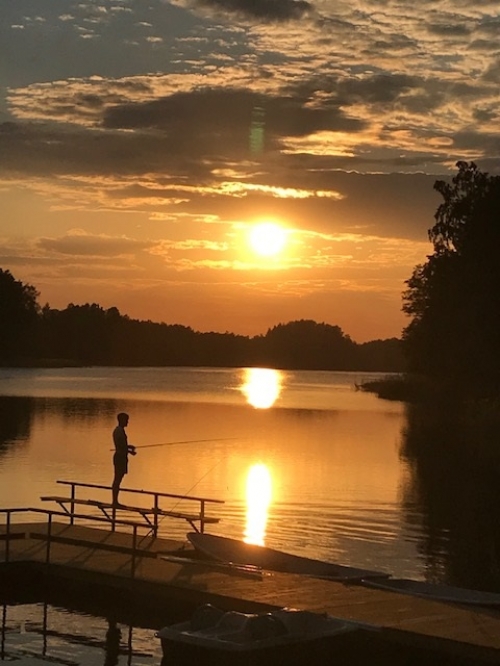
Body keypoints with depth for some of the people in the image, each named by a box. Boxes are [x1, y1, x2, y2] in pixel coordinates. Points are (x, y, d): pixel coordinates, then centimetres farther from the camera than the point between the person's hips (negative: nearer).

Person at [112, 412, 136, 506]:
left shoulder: (118, 430, 15)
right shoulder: (120, 431, -17)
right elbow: (120, 446, -22)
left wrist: (129, 447, 15)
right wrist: (130, 451, -15)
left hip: (120, 457, 10)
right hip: (120, 457, -10)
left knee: (117, 479, 12)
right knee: (118, 479, -6)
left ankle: (115, 501, 16)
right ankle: (115, 501, -4)